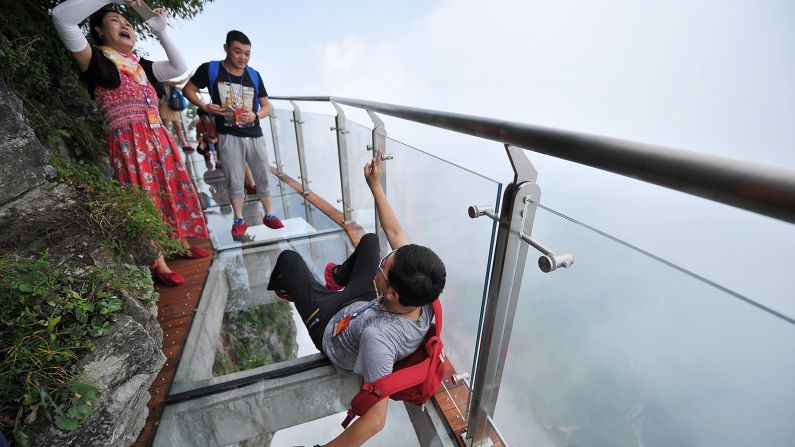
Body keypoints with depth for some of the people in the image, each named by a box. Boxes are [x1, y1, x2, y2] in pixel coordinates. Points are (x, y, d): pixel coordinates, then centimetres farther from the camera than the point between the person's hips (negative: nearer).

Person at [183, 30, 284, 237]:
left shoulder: (254, 75, 6)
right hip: (229, 136, -2)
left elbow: (266, 106, 9)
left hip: (255, 135, 3)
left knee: (263, 177, 8)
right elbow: (188, 89, 8)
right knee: (234, 180, 4)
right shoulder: (210, 69, -1)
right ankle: (239, 220, 16)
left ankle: (269, 215, 21)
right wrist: (205, 107, -10)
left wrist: (255, 115, -12)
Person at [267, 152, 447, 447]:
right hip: (362, 304, 5)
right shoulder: (424, 299, -32)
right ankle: (338, 277, 51)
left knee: (289, 257, 8)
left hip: (329, 325, -4)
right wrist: (375, 185, -19)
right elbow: (394, 232, -24)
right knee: (369, 239, 19)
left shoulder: (377, 336, -49)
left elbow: (376, 419, -42)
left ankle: (283, 289, 48)